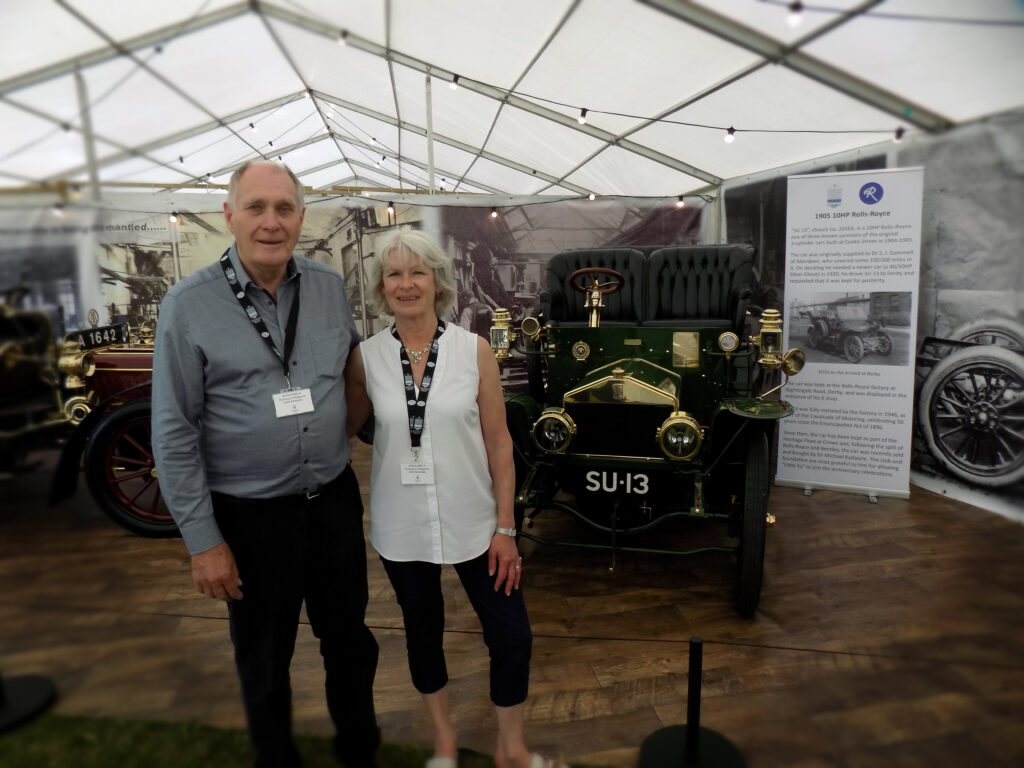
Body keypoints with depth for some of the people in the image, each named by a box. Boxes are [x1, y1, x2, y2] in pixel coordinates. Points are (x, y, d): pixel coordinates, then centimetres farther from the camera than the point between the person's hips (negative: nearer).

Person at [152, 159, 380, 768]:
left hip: (335, 500, 3)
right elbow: (174, 434, -9)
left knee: (350, 638, 19)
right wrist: (203, 541, -9)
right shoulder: (189, 305, -10)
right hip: (251, 517, -3)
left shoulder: (330, 287, 0)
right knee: (265, 659, 17)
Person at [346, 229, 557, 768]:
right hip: (401, 526, 1)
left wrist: (506, 527, -6)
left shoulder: (474, 350, -8)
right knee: (423, 631, 18)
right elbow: (345, 428, 9)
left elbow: (498, 443, -6)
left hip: (472, 522, -1)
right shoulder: (366, 357, -5)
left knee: (512, 635, 5)